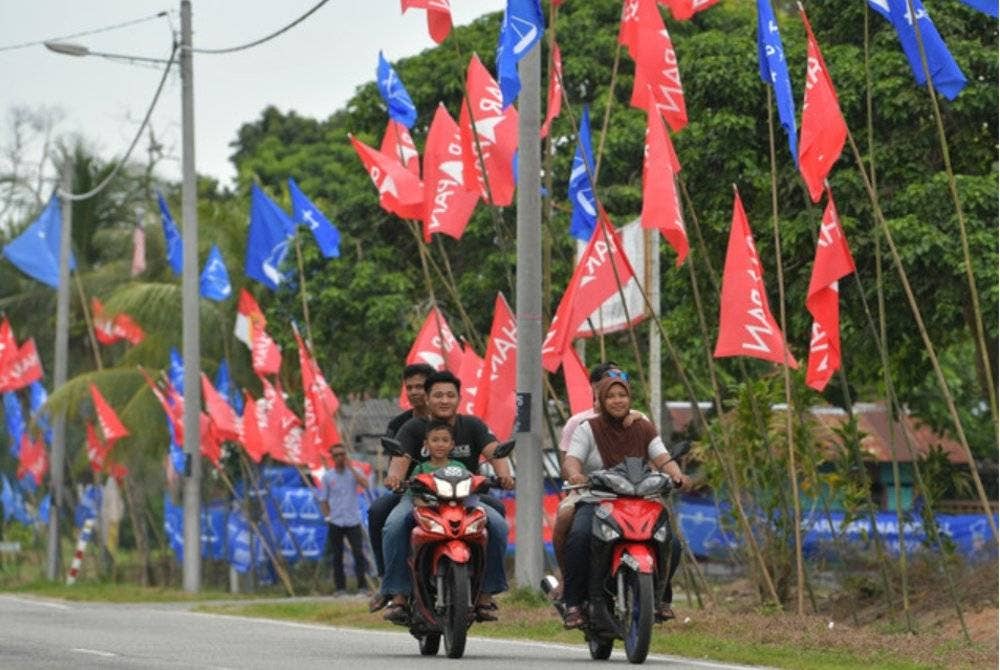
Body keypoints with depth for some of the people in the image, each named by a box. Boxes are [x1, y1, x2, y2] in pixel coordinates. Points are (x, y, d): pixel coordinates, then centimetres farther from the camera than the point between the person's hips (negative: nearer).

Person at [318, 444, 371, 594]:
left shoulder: (354, 472, 5)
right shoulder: (327, 476, 8)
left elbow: (365, 484, -15)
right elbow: (323, 500, 11)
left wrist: (350, 468, -12)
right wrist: (328, 517, -1)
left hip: (353, 521, -1)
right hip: (335, 523, 1)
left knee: (359, 553, -8)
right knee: (338, 556, 3)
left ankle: (362, 586, -3)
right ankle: (340, 587, 7)